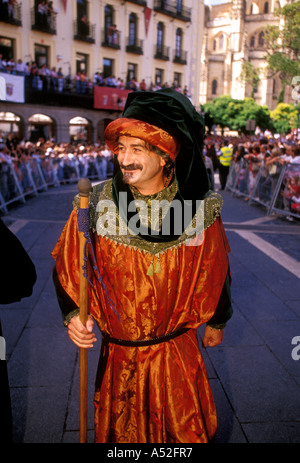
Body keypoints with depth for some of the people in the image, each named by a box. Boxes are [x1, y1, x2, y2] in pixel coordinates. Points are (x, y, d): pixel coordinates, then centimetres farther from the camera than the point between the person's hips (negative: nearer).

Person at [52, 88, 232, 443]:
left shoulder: (201, 209, -12)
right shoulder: (96, 204, -14)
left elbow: (215, 271, 3)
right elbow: (68, 267, -2)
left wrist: (217, 322, 14)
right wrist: (73, 314, -16)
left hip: (179, 351, 0)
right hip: (118, 355, 1)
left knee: (190, 430, 21)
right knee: (120, 431, 23)